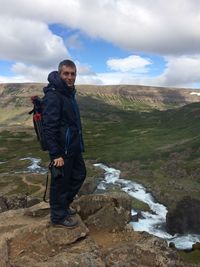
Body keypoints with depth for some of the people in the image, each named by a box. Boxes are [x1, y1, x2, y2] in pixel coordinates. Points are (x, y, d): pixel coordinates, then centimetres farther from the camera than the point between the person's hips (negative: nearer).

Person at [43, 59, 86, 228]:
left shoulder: (69, 93, 11)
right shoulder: (54, 95, -19)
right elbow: (49, 127, -23)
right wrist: (56, 154, -24)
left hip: (73, 147, 10)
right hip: (62, 149, -10)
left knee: (79, 174, 21)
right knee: (60, 182, 5)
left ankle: (64, 204, 39)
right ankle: (59, 216, 25)